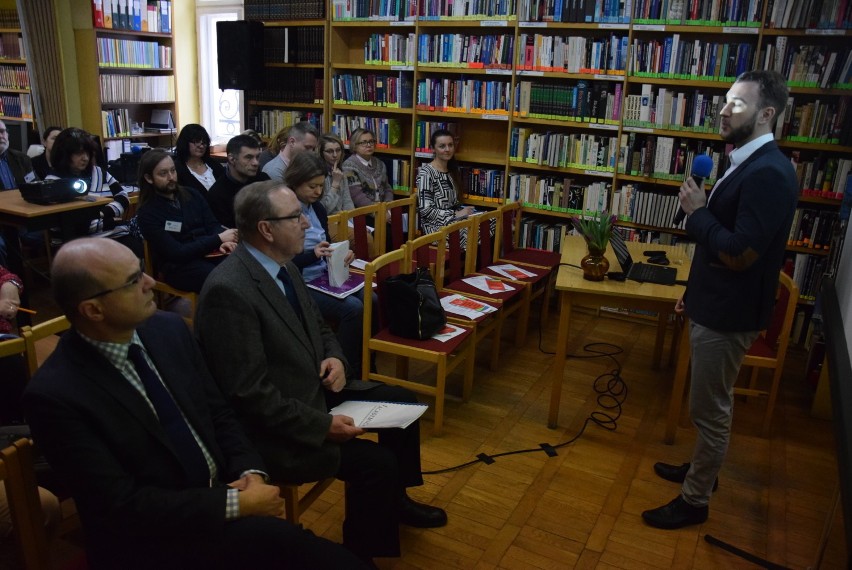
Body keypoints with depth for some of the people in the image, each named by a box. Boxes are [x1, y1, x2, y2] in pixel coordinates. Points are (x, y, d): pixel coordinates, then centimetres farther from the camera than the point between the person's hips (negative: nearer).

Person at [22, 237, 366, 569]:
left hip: (222, 495, 6)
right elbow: (122, 504, -18)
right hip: (150, 541, -6)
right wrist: (237, 504, -19)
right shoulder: (54, 395, -18)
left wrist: (250, 472, -9)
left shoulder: (169, 329, -1)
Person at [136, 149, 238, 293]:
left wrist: (222, 243, -16)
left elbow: (213, 225, 9)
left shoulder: (192, 195, 12)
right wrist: (218, 239, -17)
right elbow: (176, 253, -13)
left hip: (208, 253, 5)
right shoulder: (147, 213, -5)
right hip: (179, 266, -5)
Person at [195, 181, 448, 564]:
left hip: (313, 389, 10)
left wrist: (335, 358, -5)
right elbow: (250, 394, -27)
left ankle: (395, 500, 32)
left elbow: (317, 327, 16)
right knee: (376, 461, -19)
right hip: (272, 424, -10)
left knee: (402, 402, 11)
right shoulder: (228, 291, -27)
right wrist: (322, 424, -24)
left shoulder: (283, 265, 2)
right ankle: (361, 554, 9)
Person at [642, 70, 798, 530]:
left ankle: (695, 501, 20)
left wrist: (696, 211, -16)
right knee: (708, 405, 23)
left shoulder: (769, 173, -22)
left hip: (728, 315, -10)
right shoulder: (747, 164, 9)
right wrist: (694, 292, 20)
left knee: (710, 410, 4)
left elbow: (740, 253, -27)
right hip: (713, 305, 10)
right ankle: (700, 469, 42)